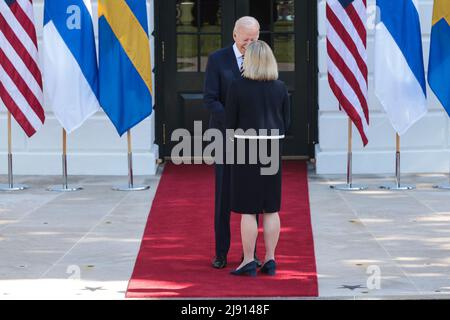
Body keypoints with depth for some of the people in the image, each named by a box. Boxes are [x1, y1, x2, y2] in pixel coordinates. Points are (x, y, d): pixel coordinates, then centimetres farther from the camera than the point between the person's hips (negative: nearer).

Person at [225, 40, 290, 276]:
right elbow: (286, 122, 6)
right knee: (271, 208, 9)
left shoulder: (238, 86, -10)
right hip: (272, 150, 4)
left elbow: (230, 122, -5)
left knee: (248, 209, 0)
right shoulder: (280, 88, 1)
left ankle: (248, 262, 1)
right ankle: (270, 260, 10)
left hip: (247, 150, -4)